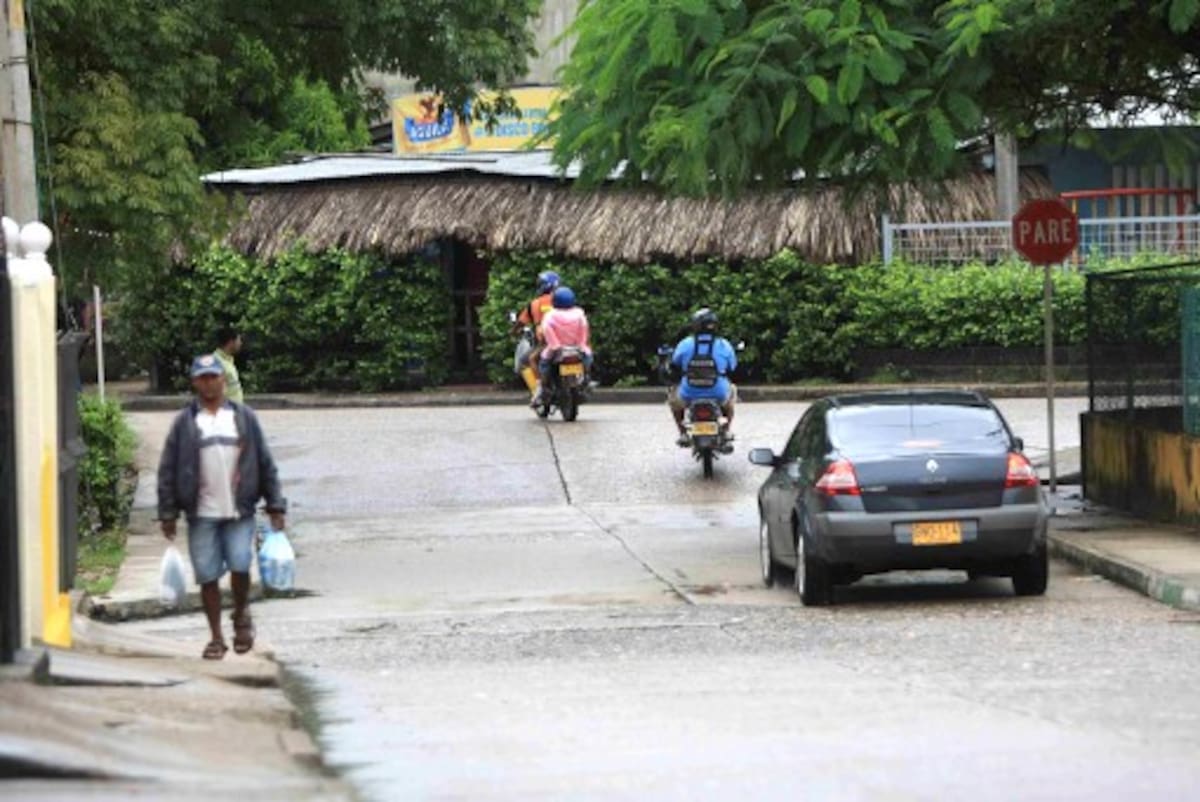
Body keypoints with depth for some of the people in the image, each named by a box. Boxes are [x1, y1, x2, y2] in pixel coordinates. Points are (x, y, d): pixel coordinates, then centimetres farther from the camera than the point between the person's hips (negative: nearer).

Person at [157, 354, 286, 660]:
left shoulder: (244, 418, 5)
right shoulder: (184, 422, 2)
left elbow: (265, 464, 8)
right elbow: (168, 470, 3)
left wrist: (275, 506, 4)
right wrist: (168, 514, -1)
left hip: (239, 511, 0)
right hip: (201, 515, 0)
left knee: (240, 566, -12)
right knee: (208, 576, 2)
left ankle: (241, 614, 17)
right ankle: (216, 637, 14)